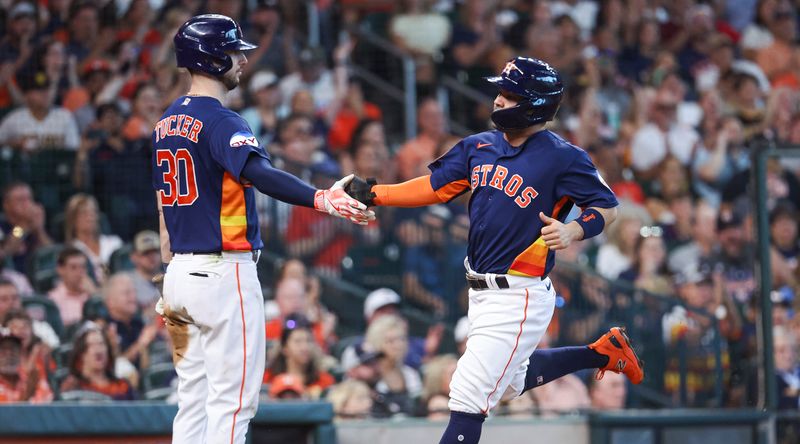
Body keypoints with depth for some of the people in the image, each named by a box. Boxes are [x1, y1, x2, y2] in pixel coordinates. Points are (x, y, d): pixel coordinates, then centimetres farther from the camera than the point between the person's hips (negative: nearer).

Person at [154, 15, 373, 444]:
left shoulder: (167, 123, 13)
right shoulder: (221, 122, -14)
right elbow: (258, 174, -33)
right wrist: (321, 199, -45)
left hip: (181, 273, 9)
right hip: (225, 272, -9)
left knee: (194, 399, 12)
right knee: (232, 401, -6)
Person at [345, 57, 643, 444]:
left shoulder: (562, 158, -13)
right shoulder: (480, 147, 6)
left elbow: (607, 208, -8)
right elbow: (434, 187, 9)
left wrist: (571, 231, -26)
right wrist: (375, 194, -1)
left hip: (519, 297, -8)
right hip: (482, 292, 8)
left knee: (469, 396, -11)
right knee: (511, 381, 27)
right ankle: (602, 352, 39)